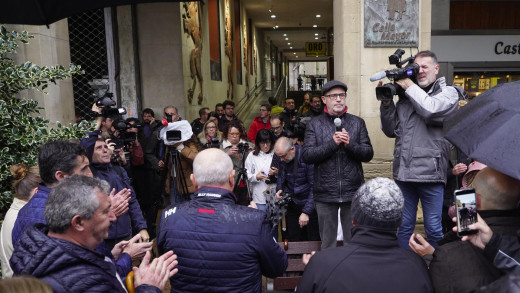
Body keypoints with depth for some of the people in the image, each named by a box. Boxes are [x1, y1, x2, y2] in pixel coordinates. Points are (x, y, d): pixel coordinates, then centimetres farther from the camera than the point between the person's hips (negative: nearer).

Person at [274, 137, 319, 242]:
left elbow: (315, 187, -19)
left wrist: (306, 212, -21)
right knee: (293, 240, 10)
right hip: (292, 205, 5)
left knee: (313, 240, 2)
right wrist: (279, 189, -2)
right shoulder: (282, 159, -2)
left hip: (310, 205, -5)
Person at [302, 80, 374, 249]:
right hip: (325, 194, -1)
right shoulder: (314, 124, 4)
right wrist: (332, 143, -16)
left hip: (353, 192, 1)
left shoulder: (357, 123, 8)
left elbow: (368, 154, 2)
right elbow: (306, 156, -6)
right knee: (327, 244, 11)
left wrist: (350, 144, -16)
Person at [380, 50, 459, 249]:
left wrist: (410, 87, -7)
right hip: (403, 172, 4)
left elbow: (431, 110, -19)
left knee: (434, 228, 7)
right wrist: (386, 103, 0)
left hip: (430, 173, -4)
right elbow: (391, 130, 12)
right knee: (404, 226, 15)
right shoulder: (405, 96, 13)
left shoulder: (448, 93, 4)